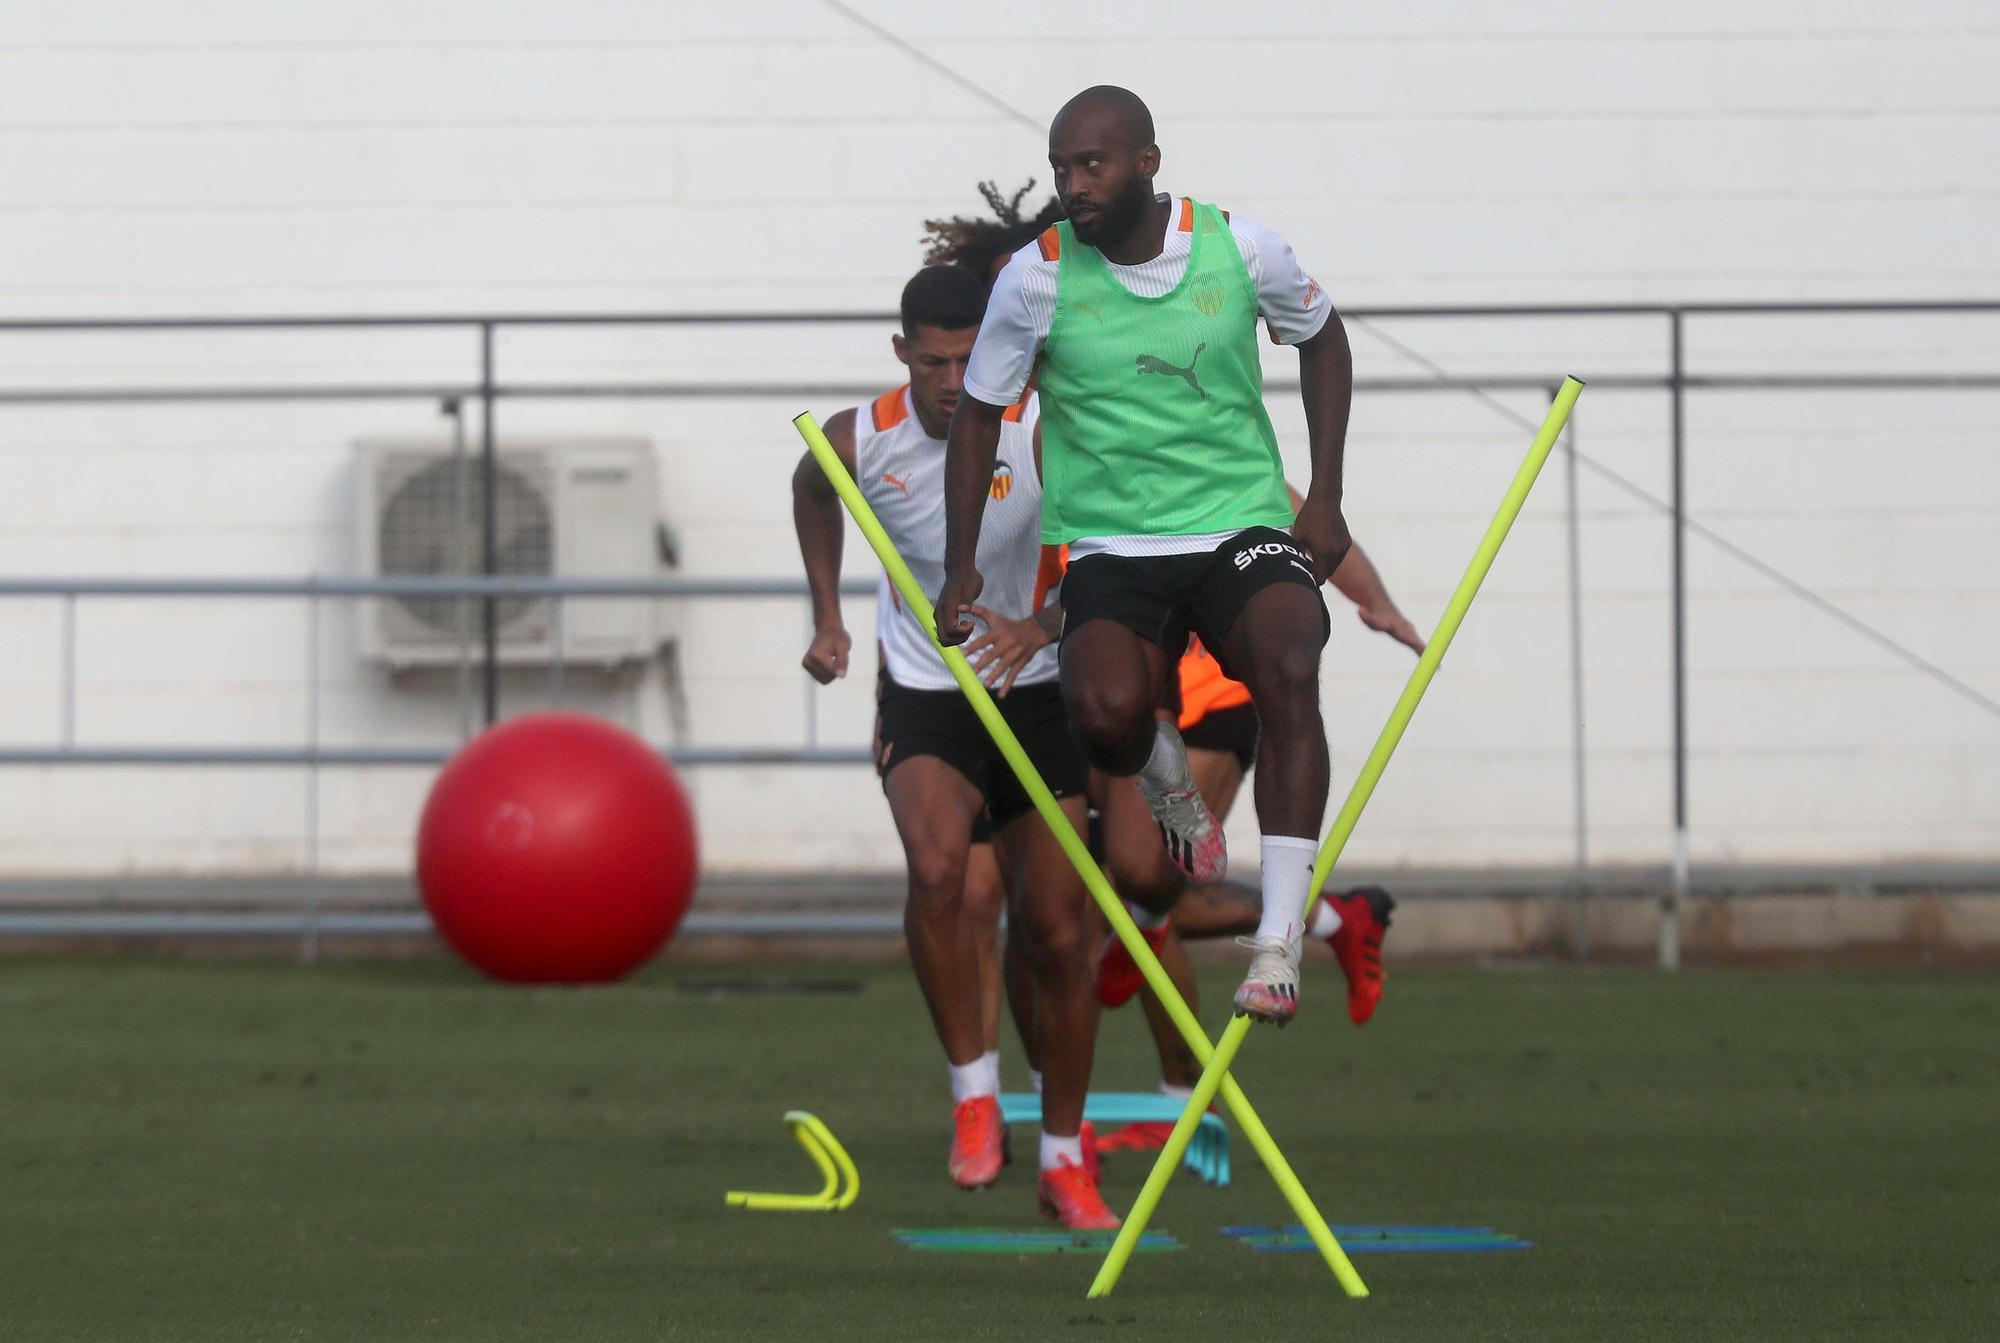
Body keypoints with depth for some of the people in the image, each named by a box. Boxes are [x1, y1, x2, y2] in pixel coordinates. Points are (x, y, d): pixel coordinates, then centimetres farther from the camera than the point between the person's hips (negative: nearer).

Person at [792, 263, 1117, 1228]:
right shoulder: (859, 442, -10)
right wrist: (827, 618, 11)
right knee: (936, 867, -29)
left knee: (1056, 933, 1)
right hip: (924, 701, 0)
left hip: (1038, 695, 0)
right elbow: (812, 494, 15)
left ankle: (1064, 1159, 18)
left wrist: (1036, 630, -42)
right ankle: (973, 1094, -16)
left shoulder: (1041, 433, -18)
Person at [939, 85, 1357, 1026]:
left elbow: (1321, 340, 15)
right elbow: (979, 411, 8)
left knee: (1289, 672, -30)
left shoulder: (1240, 249, -4)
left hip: (1243, 523, 0)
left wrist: (1325, 498, 8)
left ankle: (1278, 946, -28)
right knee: (1107, 710, -30)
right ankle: (1171, 788, 12)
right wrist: (962, 566, 6)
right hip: (1109, 546, 0)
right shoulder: (1037, 278, -6)